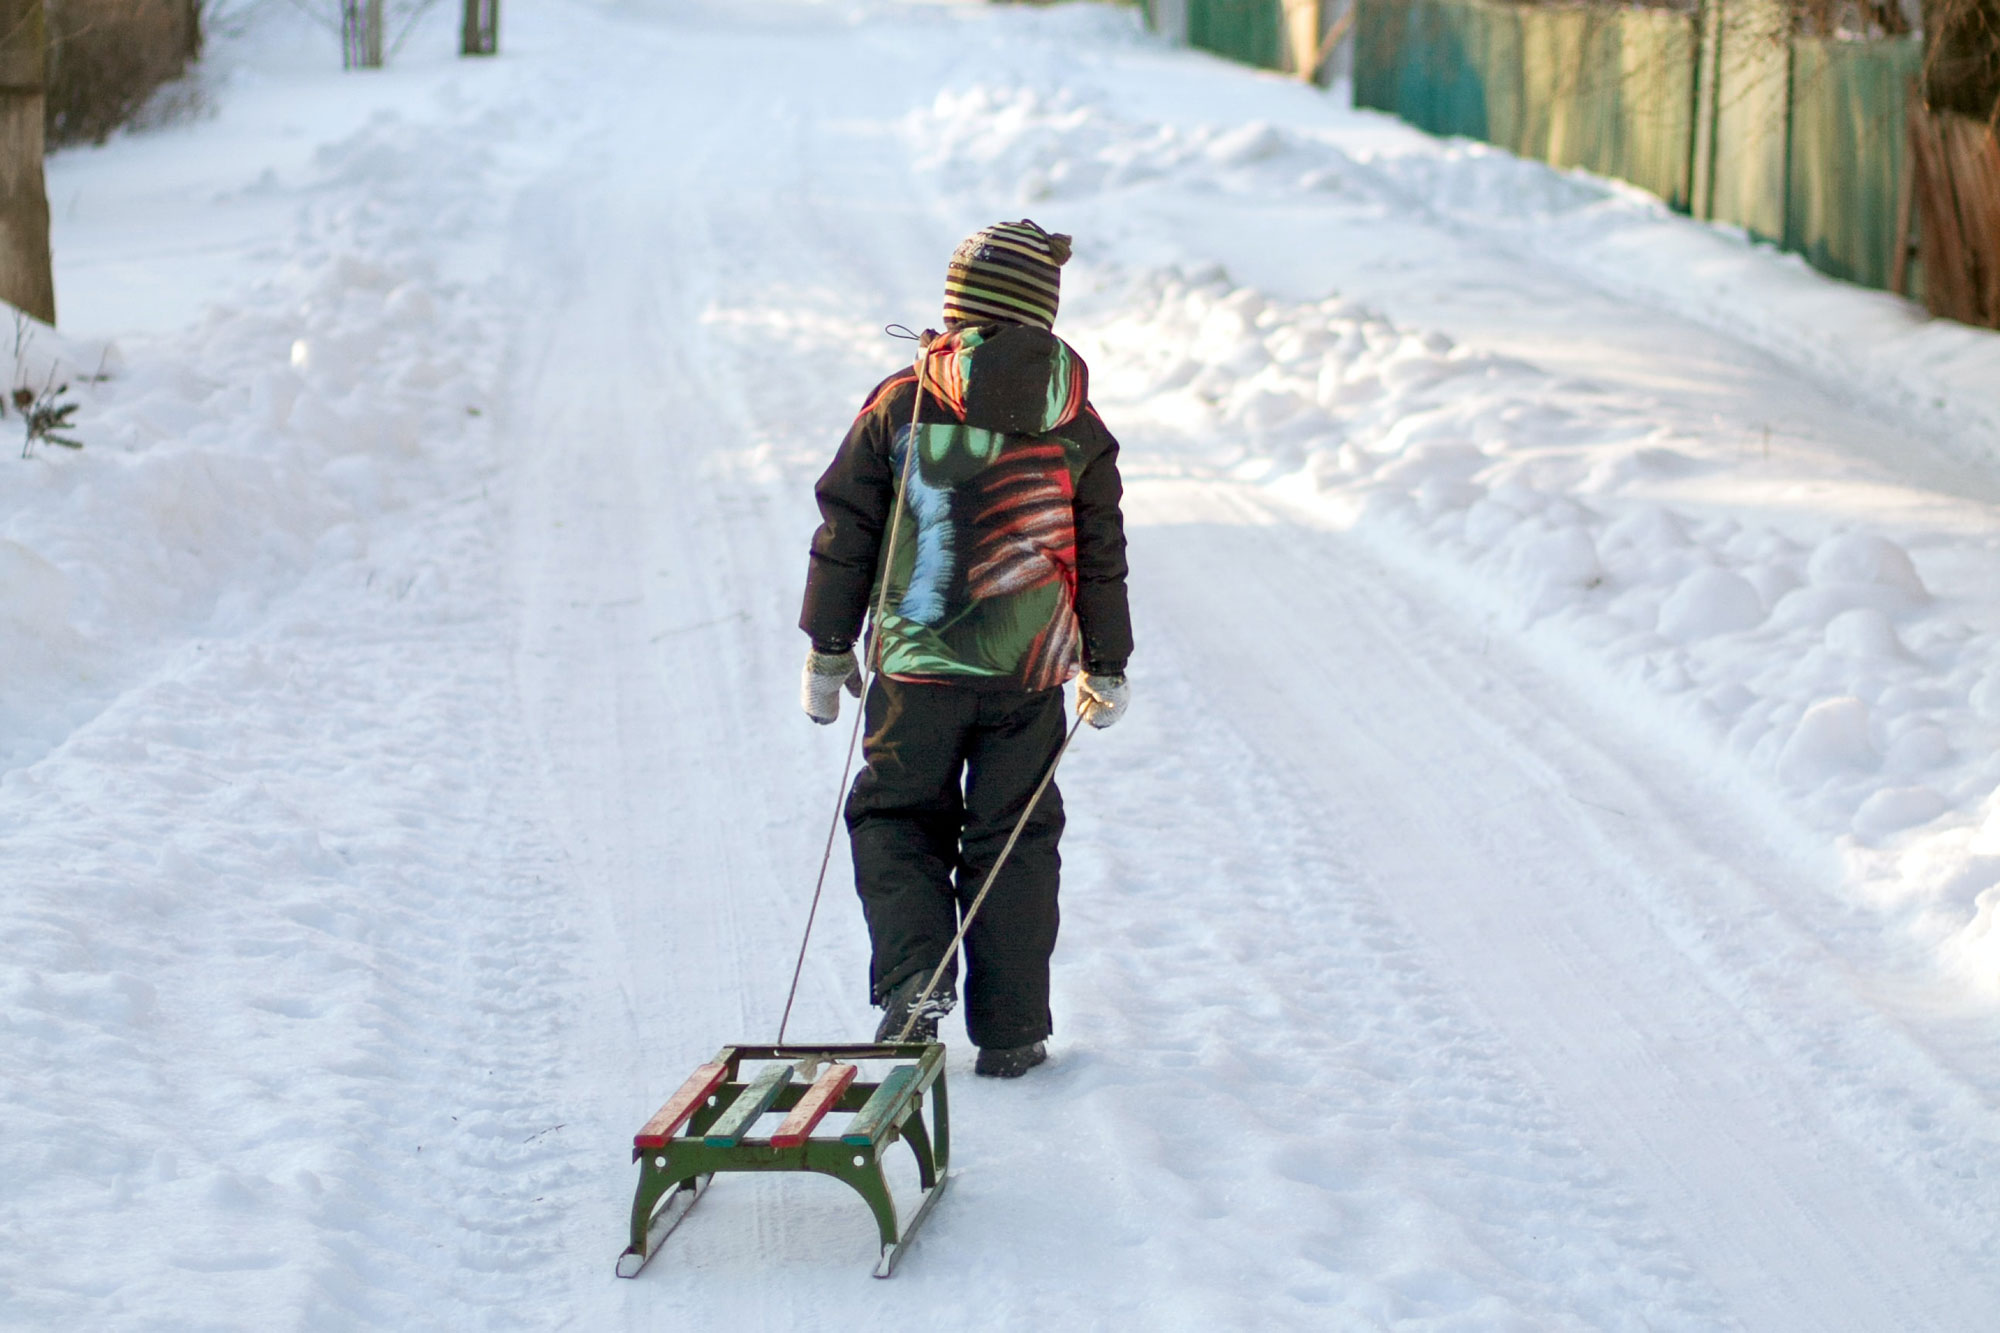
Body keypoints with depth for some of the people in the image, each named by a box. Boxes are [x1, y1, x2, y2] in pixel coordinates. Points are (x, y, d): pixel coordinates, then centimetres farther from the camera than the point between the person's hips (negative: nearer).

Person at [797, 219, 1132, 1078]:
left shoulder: (902, 405, -5)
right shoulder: (1075, 425, 0)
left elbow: (845, 531, -1)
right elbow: (1102, 555, 7)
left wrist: (827, 647, 9)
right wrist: (1107, 667, 18)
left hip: (917, 663, -1)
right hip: (1030, 672, 1)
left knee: (897, 817, 14)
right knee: (1014, 837, 9)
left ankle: (912, 981, -7)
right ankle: (1009, 1031, 10)